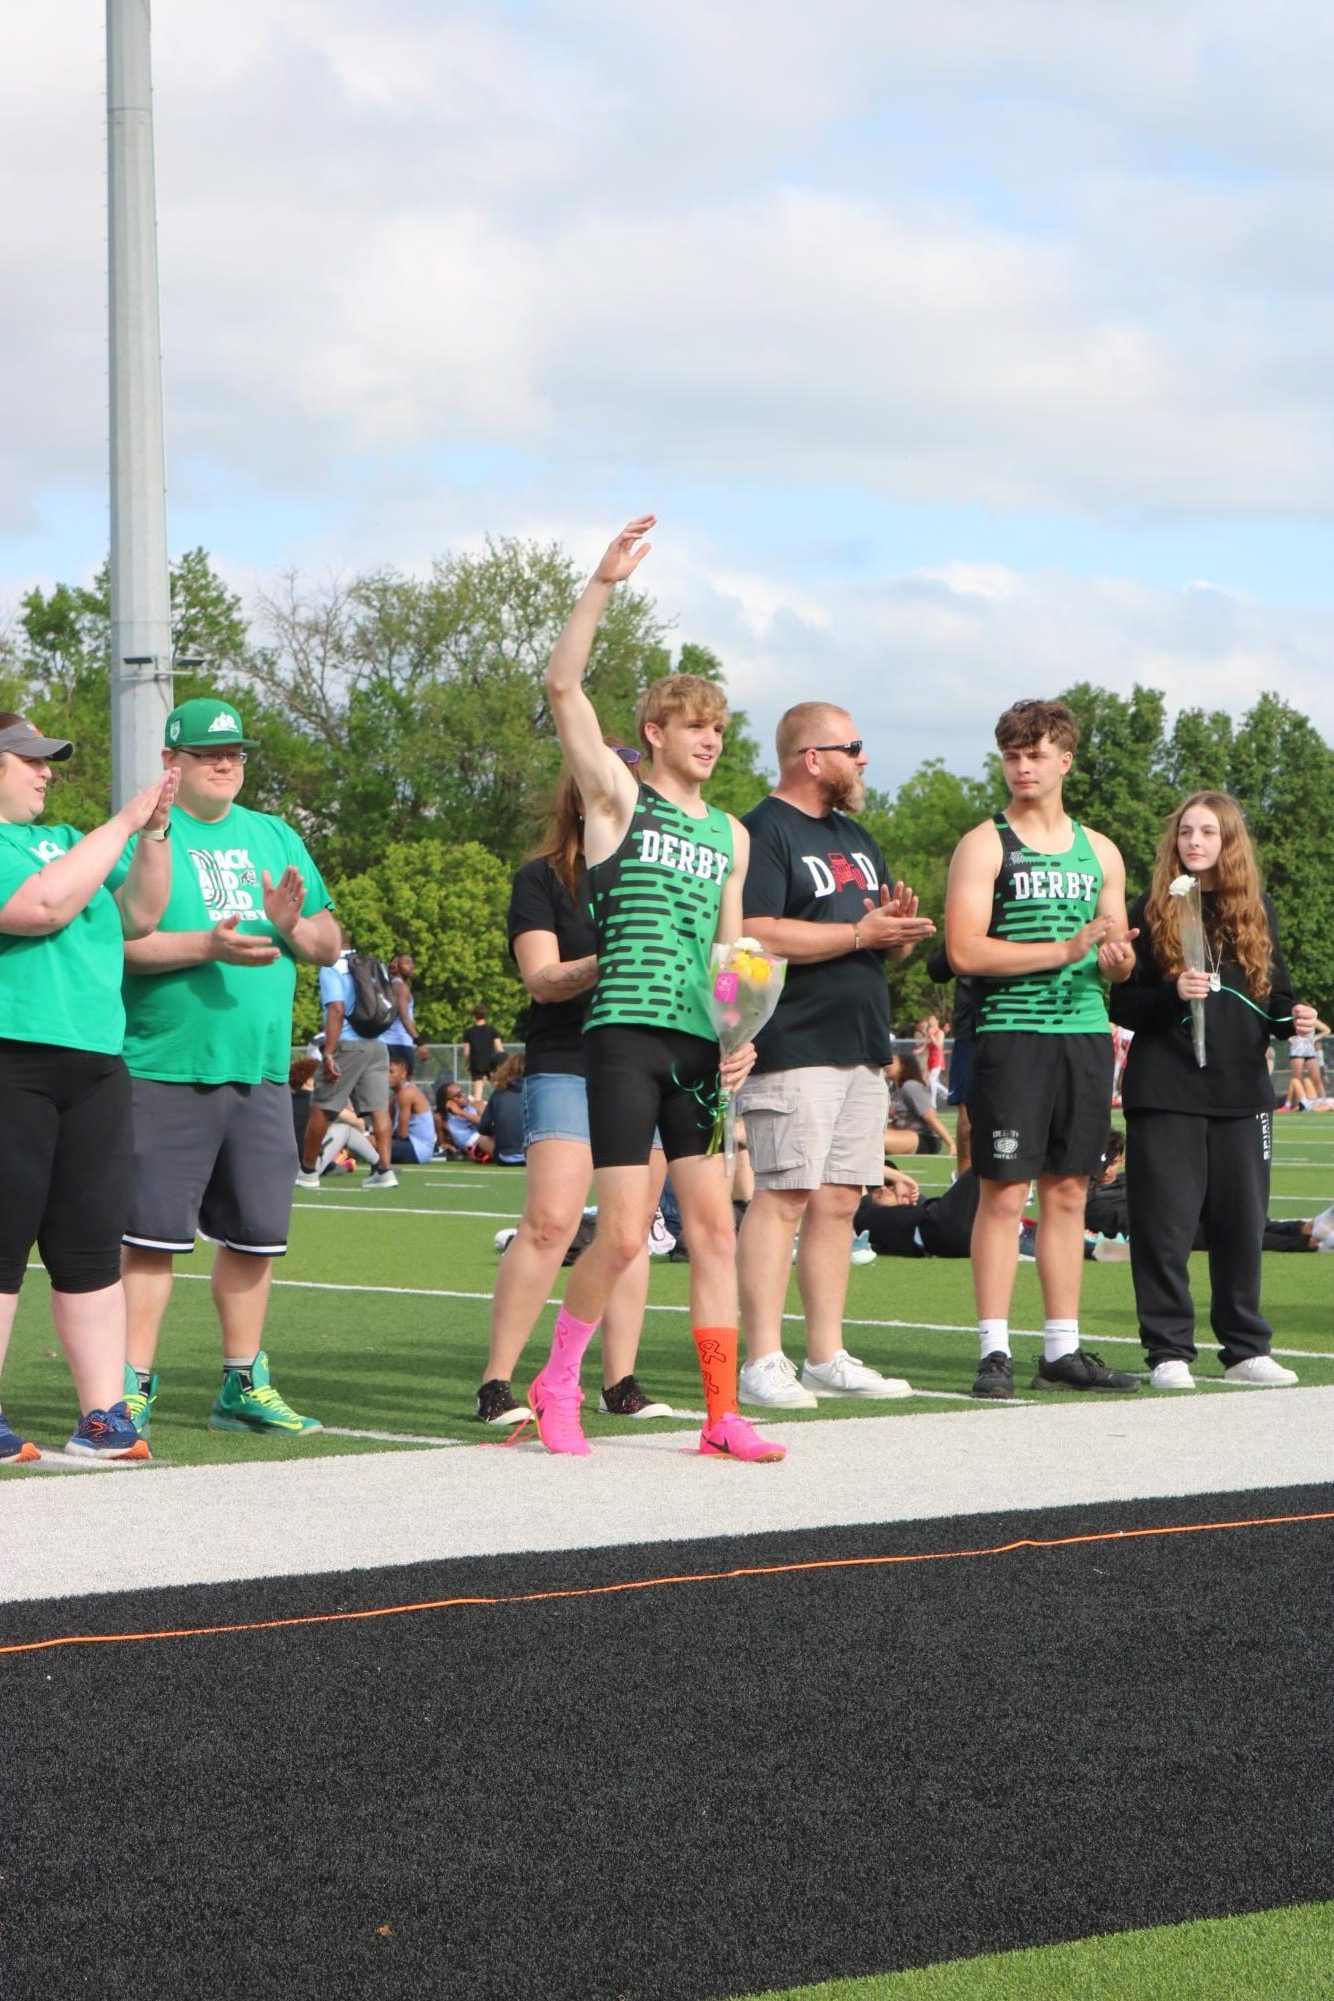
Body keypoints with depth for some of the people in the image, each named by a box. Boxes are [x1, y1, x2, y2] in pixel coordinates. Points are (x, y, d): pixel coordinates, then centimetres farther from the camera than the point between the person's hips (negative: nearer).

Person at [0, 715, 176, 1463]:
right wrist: (121, 826, -12)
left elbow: (138, 917, 20)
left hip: (95, 1065, 8)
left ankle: (104, 1415, 10)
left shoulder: (62, 839, 21)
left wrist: (155, 832, 7)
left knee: (93, 1249, 7)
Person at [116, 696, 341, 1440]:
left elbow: (330, 944, 16)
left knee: (255, 1234, 8)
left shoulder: (276, 838, 17)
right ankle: (134, 1387, 1)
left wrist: (294, 927, -6)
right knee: (153, 1232, -5)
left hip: (261, 1070, 5)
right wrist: (207, 944, -23)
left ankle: (245, 1386, 18)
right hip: (167, 1070, -5)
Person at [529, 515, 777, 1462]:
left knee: (714, 1225, 2)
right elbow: (564, 685, -9)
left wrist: (741, 1036, 5)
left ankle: (722, 1415, 7)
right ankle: (557, 1382, 12)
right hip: (626, 1030, -5)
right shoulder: (618, 796, 3)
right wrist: (605, 582, -15)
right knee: (624, 1234, -8)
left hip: (698, 1043, 5)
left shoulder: (730, 836, 17)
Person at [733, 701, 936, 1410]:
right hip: (793, 1051, -9)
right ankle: (763, 1364, -11)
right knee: (783, 1198, -11)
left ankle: (827, 1358, 13)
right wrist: (859, 933, -17)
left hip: (862, 1050, 9)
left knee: (838, 1201, 8)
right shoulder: (764, 833, -7)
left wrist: (900, 928, 2)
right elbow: (754, 934, -20)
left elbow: (890, 943, 27)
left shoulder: (855, 837, 22)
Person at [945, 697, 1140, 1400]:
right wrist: (1065, 950, -16)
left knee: (1068, 1191, 8)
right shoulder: (985, 845, -1)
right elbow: (964, 950, -12)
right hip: (1011, 1033, -5)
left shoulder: (1098, 851, 16)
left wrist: (1117, 960, -5)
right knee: (1005, 1192, -7)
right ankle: (994, 1351, -4)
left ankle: (1063, 1350, 13)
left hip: (1086, 1032, 5)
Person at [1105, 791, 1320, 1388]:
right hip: (1165, 1092, -3)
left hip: (1242, 1092, 3)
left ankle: (1246, 1348, 15)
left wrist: (1293, 1020, -7)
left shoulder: (1255, 909, 10)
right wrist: (1172, 994, -19)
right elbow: (1125, 1007, -1)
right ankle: (1169, 1351, 4)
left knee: (1241, 1223, 6)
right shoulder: (1153, 911, 2)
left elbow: (1275, 998, 14)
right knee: (1164, 1225, -3)